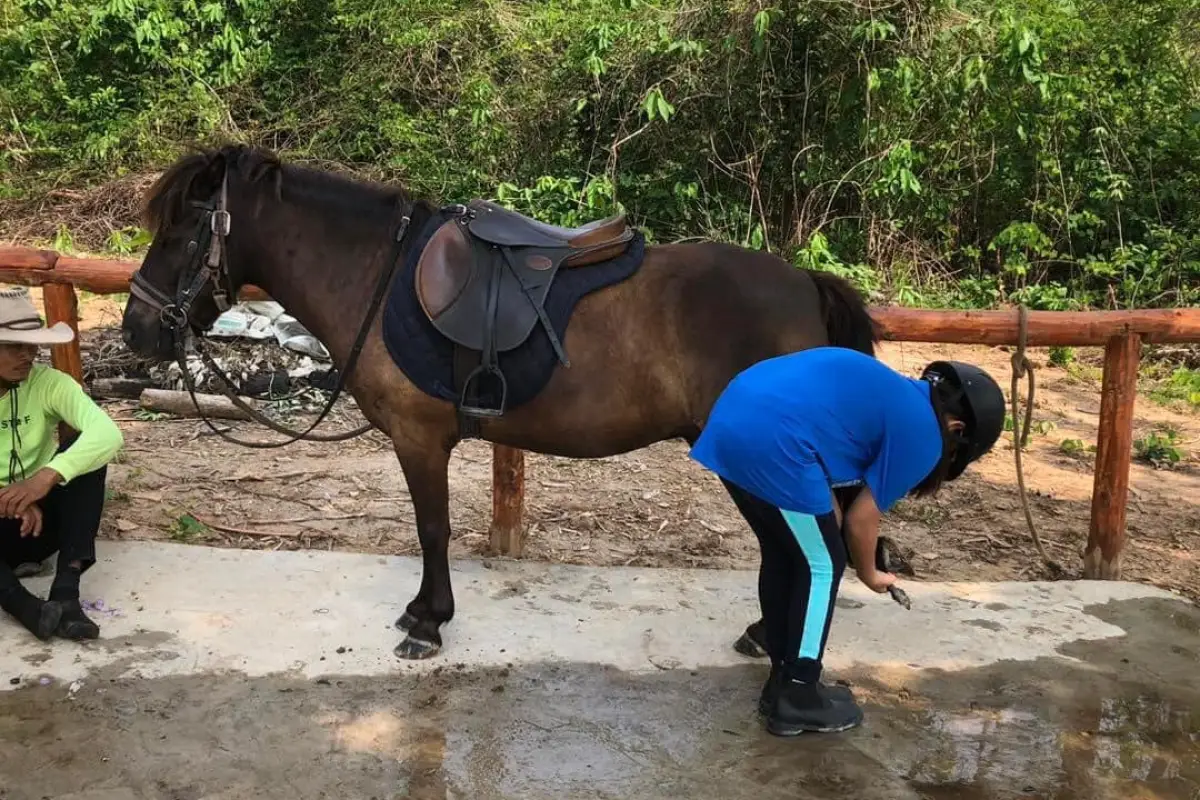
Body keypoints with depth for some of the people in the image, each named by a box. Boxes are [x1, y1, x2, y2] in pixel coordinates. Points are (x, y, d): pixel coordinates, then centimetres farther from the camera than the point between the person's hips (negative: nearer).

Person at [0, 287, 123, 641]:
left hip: (42, 517, 1)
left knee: (83, 449, -23)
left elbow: (108, 433, -27)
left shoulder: (49, 383, -9)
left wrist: (47, 476, -43)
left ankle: (66, 591, -32)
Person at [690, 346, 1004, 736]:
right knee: (822, 566, 9)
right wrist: (869, 573, 27)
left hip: (730, 423, 9)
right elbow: (861, 517, 8)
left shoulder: (888, 390, 27)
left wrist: (828, 517, 35)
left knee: (782, 555, 23)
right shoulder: (922, 436, 4)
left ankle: (783, 681, 34)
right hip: (771, 443, -9)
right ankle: (797, 699, 18)